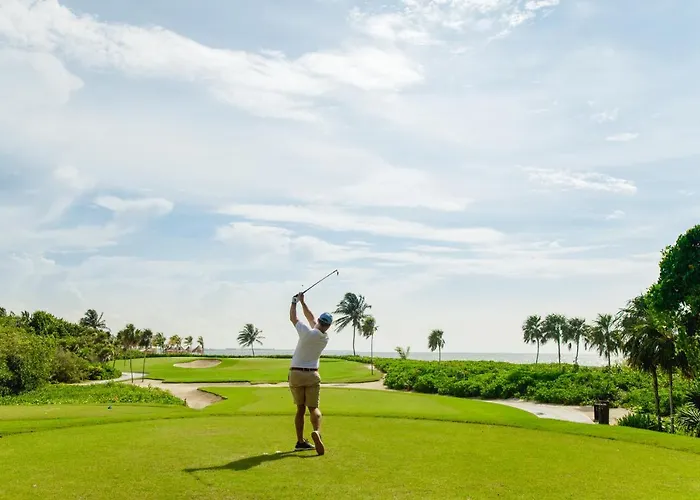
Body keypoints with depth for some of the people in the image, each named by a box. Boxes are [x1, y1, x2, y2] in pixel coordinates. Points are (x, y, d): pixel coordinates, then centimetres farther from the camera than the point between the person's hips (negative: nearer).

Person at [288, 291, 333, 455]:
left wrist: (295, 301, 15)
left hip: (295, 374, -1)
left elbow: (292, 318, 0)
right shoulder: (325, 338, -1)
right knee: (313, 407, 1)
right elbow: (311, 318, 11)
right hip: (312, 375, 1)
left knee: (300, 408, 10)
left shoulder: (308, 332, -15)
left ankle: (300, 441, 13)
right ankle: (317, 431, -30)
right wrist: (302, 301, 18)